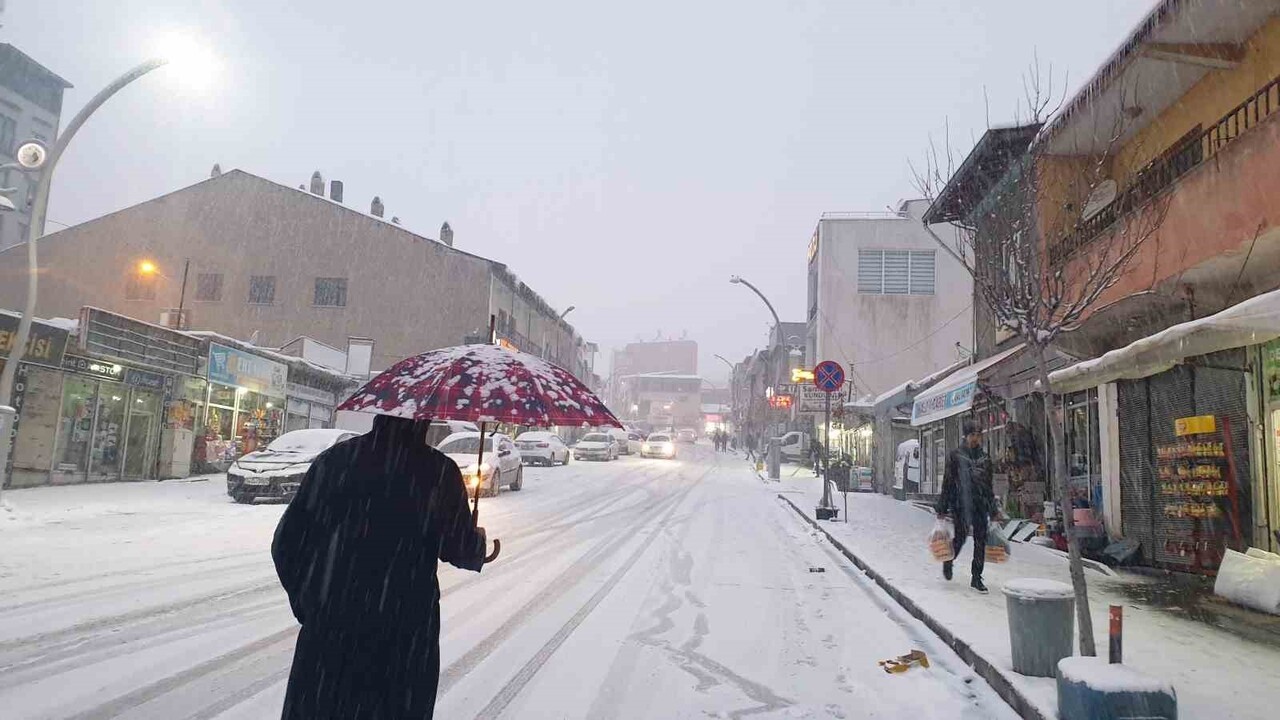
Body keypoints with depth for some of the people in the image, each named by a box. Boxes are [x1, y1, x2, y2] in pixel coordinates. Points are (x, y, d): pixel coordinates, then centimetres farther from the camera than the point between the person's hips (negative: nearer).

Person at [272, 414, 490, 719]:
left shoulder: (332, 460, -2)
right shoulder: (440, 472, -10)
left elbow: (286, 543, 1)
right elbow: (460, 550, -5)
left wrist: (305, 601, 14)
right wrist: (479, 542, 18)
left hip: (329, 626, 3)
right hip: (403, 635, -2)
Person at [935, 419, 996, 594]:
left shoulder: (985, 457, 13)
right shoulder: (955, 455, 0)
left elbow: (989, 484, 19)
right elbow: (947, 483, -1)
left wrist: (992, 508, 16)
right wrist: (942, 509, -4)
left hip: (981, 505, 4)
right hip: (961, 505, -4)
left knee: (980, 541, 2)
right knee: (960, 538, -2)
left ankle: (976, 578, 11)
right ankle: (948, 562, 29)